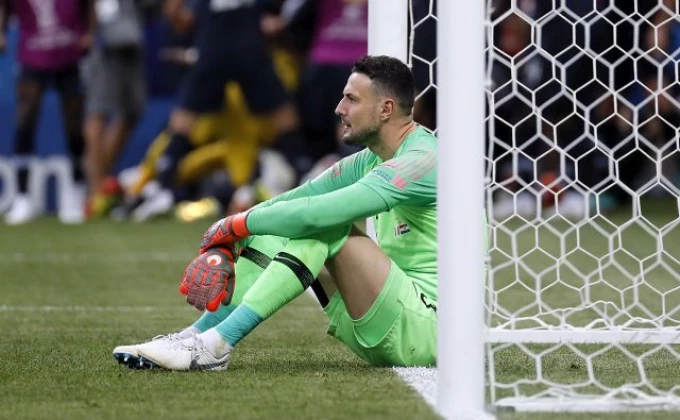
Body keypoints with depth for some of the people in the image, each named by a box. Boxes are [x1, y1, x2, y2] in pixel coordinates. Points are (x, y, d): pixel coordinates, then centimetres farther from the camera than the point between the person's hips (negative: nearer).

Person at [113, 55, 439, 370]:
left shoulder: (421, 161, -18)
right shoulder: (372, 161, 13)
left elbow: (318, 211, -26)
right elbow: (298, 199, 7)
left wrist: (237, 225, -15)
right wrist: (224, 244, -6)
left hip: (423, 331, -9)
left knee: (326, 224, -24)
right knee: (272, 229, 6)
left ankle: (217, 344, -27)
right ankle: (198, 334, -6)